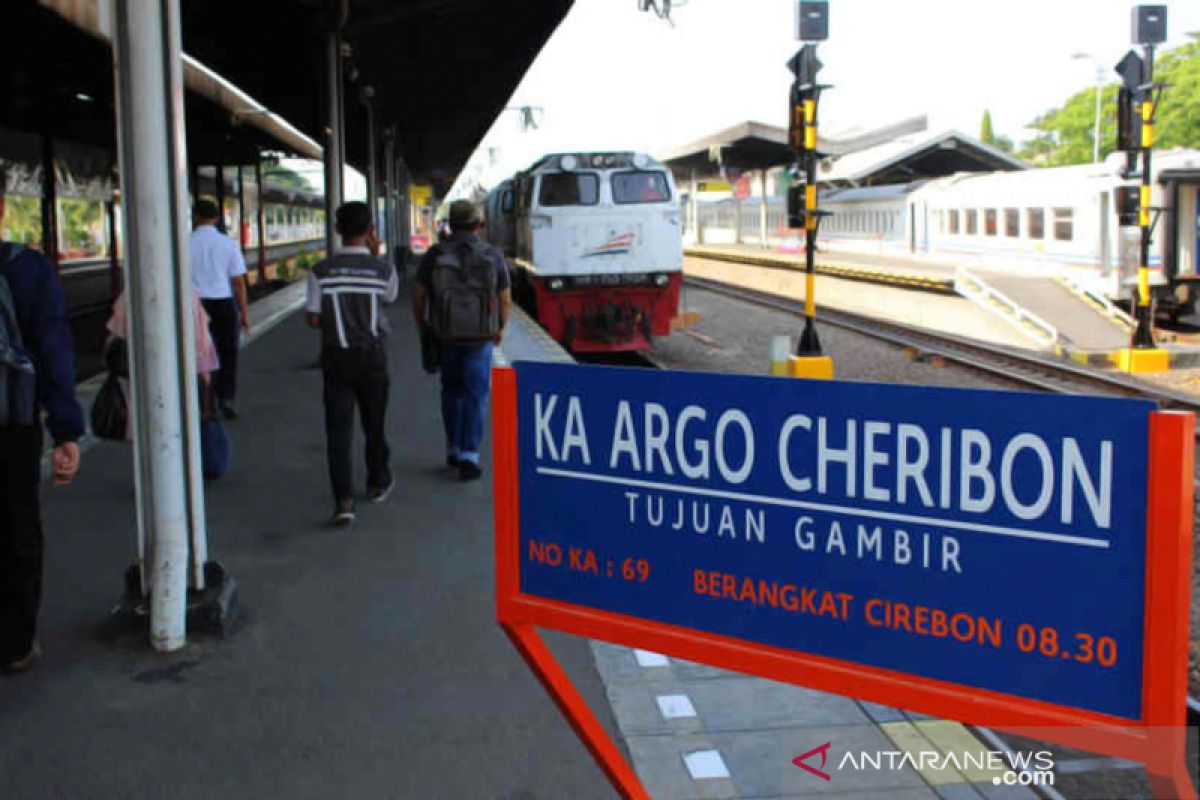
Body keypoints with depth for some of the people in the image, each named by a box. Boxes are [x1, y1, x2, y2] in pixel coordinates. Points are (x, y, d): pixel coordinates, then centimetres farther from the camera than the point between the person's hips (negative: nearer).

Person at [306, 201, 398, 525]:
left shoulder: (321, 271, -9)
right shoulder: (382, 269, -9)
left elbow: (313, 319, -5)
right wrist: (375, 256, 9)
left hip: (336, 356, -1)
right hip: (372, 355, 1)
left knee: (338, 427, -1)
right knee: (374, 422, 18)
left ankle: (343, 499, -10)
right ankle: (378, 483, 36)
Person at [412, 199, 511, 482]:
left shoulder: (434, 256, -8)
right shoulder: (493, 256, -8)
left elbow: (418, 295, -3)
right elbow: (505, 298, 0)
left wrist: (422, 326, 13)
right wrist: (501, 328, 16)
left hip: (444, 334, 2)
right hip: (480, 337, -2)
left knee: (451, 390, 21)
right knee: (475, 396, 4)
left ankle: (454, 450, 26)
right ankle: (468, 458, -5)